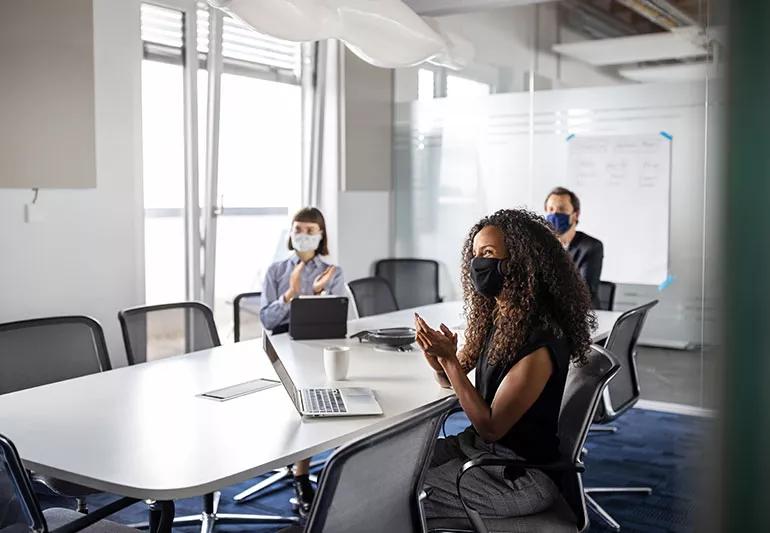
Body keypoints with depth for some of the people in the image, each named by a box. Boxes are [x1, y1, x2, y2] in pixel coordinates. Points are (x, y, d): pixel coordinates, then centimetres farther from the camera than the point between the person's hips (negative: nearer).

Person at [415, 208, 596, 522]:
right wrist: (435, 355, -12)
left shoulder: (540, 341, -26)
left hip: (519, 475, -8)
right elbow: (452, 381, 11)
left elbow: (490, 427, -22)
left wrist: (449, 359, -27)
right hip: (477, 445, 8)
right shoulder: (494, 318, 0)